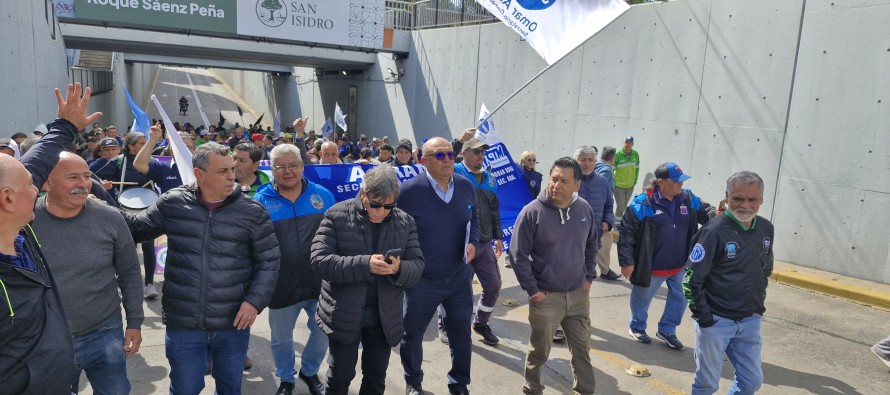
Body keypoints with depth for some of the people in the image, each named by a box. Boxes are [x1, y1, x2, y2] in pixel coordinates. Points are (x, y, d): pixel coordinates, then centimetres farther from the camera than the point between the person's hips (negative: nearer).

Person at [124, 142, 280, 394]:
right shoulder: (172, 203, -3)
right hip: (183, 323, 1)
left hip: (234, 323, 0)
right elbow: (136, 228, 14)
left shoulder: (252, 211, -6)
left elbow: (268, 261, -2)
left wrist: (255, 300, -11)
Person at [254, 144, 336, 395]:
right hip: (282, 287, -1)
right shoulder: (261, 200, -6)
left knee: (323, 333, 16)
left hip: (320, 283, 2)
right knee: (281, 338, 16)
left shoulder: (322, 195, -1)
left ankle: (309, 372, 43)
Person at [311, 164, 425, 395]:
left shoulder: (405, 222, 0)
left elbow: (418, 266, -2)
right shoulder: (337, 215, -9)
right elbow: (320, 260, -16)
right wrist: (364, 264, -29)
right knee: (340, 376, 9)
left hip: (385, 317, 3)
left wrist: (399, 269, -26)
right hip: (344, 314, -3)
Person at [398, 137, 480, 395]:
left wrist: (473, 243, -8)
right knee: (412, 335, 14)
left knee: (461, 333, 14)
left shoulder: (466, 186, -5)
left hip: (459, 278, 3)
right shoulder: (408, 191, -19)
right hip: (421, 281, -3)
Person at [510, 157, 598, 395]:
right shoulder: (532, 211, -18)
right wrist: (532, 290, -13)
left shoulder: (584, 209, -3)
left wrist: (589, 276, 8)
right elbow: (519, 254, -13)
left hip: (578, 293, 4)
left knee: (582, 348, 16)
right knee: (539, 350, 14)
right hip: (546, 296, -4)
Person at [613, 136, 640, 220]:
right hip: (619, 185, -5)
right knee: (620, 205, -7)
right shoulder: (618, 154, -15)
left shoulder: (636, 154, 1)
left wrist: (635, 180, 12)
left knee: (624, 205, 15)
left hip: (630, 185, 5)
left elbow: (637, 168, 14)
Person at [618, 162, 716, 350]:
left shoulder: (689, 199, -3)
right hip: (651, 267, -4)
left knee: (679, 299, 16)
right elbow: (627, 233, -17)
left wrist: (716, 214, -17)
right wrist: (626, 261, -17)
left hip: (680, 265, 5)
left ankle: (667, 330, 36)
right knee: (642, 299, 17)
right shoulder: (643, 204, -20)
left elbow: (704, 211, 9)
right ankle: (637, 327, 42)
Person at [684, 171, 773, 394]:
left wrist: (759, 305, 12)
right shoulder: (715, 232, -18)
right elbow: (691, 279, -16)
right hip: (715, 322, -5)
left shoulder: (766, 229, 1)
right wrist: (704, 317, -14)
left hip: (750, 322, 6)